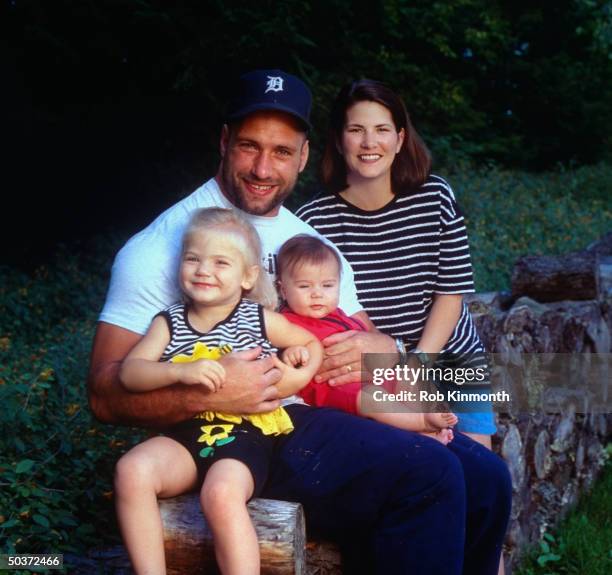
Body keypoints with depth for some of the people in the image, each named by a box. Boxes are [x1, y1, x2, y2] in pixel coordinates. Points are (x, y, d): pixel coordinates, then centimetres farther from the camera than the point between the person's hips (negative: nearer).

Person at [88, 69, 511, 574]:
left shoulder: (315, 245, 17)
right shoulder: (162, 245, -5)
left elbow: (366, 337, 18)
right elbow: (105, 394, -9)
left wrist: (380, 348, -9)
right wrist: (206, 395, -28)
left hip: (332, 416, 7)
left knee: (485, 478, -4)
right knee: (429, 475, -24)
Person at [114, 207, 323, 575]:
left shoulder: (260, 319, 4)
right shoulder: (169, 322, 8)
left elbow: (312, 342, 18)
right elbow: (130, 373, -4)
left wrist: (302, 375, -3)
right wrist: (180, 370, -21)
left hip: (245, 437, -3)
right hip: (186, 436, 3)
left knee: (221, 493, -34)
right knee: (132, 469, -25)